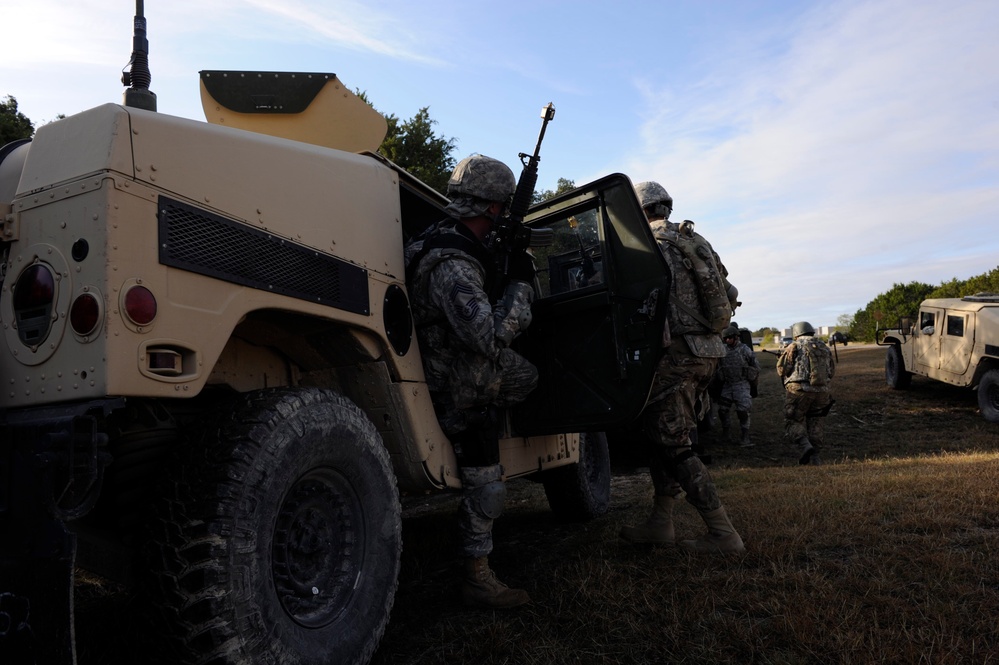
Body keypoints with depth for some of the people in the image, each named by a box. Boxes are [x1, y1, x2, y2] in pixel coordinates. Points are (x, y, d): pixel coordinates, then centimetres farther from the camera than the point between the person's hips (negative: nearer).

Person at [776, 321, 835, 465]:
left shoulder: (794, 347, -1)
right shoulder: (824, 347, 15)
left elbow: (782, 369, -5)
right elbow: (832, 370, 20)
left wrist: (783, 354, 15)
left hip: (799, 390, -5)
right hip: (821, 392, 5)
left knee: (793, 422, 3)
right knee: (814, 424, 15)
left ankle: (805, 446, -20)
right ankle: (815, 457, 12)